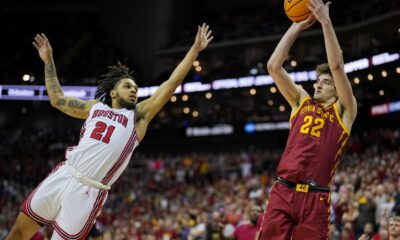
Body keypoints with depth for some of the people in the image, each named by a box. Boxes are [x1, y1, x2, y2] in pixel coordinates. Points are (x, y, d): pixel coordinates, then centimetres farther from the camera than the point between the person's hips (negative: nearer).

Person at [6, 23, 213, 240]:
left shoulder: (139, 115, 10)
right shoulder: (95, 107, 19)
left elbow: (171, 84, 5)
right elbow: (57, 99, 29)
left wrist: (195, 49, 2)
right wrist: (48, 60, 29)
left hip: (88, 191, -3)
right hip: (62, 176, 3)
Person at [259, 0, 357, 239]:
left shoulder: (344, 111, 9)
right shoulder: (301, 101, 19)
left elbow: (337, 66, -5)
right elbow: (274, 65, 10)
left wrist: (325, 21, -5)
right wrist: (297, 26, 8)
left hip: (315, 199, -3)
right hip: (282, 192, 3)